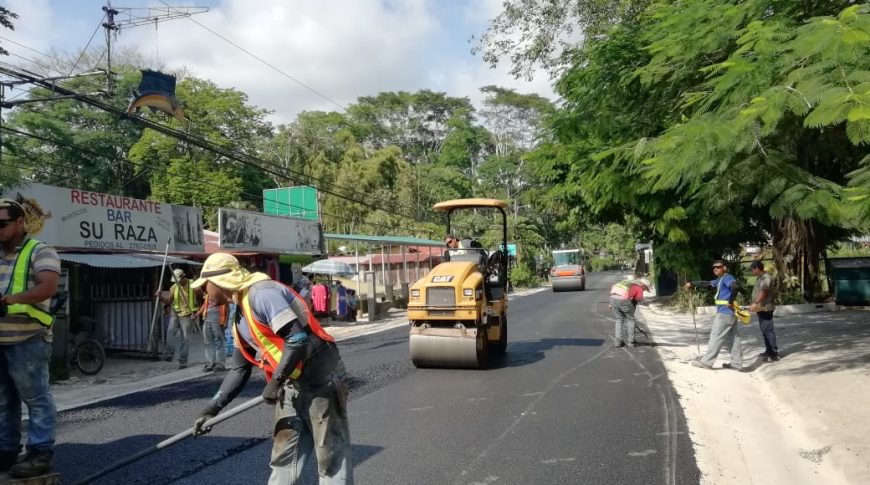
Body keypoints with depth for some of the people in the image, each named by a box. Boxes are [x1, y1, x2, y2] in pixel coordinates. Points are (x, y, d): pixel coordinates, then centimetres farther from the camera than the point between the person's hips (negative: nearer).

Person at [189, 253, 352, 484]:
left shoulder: (261, 294, -17)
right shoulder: (241, 319, 15)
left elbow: (298, 339, -26)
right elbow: (239, 369, 21)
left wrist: (275, 382, -19)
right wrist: (213, 407, 16)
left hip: (321, 380, -10)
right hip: (292, 385, 10)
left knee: (331, 458, -1)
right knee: (283, 457, 15)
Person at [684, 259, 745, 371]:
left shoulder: (727, 277, -13)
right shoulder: (720, 280, 19)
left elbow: (735, 286, -33)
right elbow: (707, 283, 30)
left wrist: (730, 301, -25)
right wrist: (692, 283, 28)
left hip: (725, 313, -10)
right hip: (729, 313, 10)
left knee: (716, 337, -5)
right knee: (733, 338, 10)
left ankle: (706, 362, 0)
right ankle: (737, 363, 13)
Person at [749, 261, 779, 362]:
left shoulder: (765, 277, -15)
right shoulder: (759, 278, 17)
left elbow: (764, 292, -27)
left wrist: (756, 303, -33)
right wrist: (754, 304, 22)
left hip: (765, 308, -10)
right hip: (761, 308, 10)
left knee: (768, 330, -9)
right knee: (764, 330, 17)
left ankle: (774, 353, -8)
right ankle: (769, 351, 26)